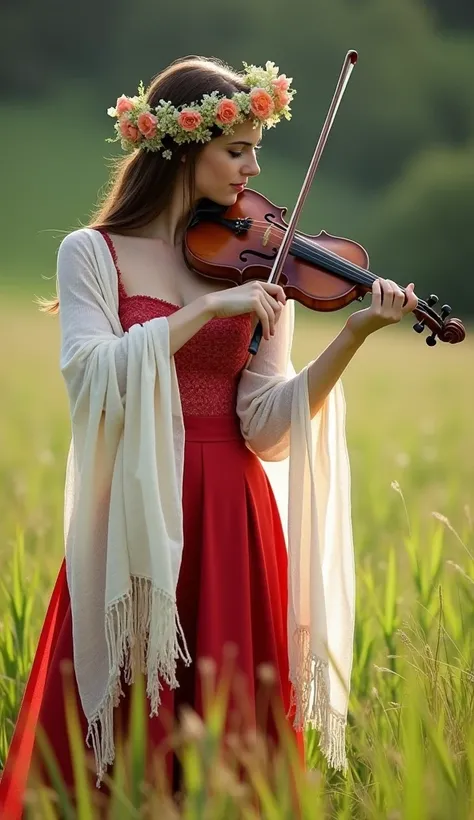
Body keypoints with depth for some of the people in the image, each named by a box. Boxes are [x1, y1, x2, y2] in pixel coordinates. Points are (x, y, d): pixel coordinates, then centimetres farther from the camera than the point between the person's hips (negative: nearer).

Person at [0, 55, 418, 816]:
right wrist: (206, 310, -20)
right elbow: (90, 373, -16)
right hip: (136, 524, -3)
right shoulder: (94, 253, 2)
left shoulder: (256, 266, 9)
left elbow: (267, 427, -2)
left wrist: (355, 334, -14)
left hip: (235, 525, 3)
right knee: (119, 751, 0)